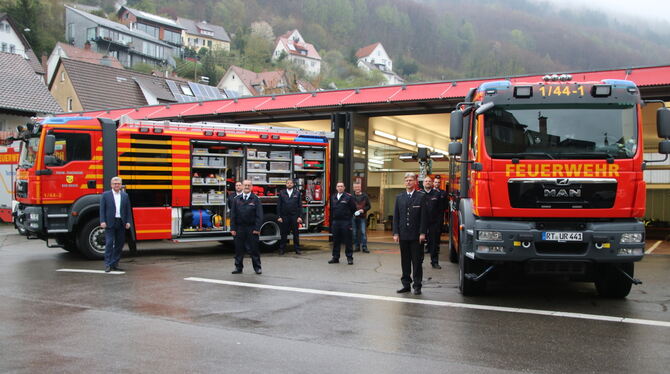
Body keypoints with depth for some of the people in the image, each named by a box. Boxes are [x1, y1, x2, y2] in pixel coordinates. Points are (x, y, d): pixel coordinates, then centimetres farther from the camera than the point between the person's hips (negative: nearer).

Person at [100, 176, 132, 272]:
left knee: (120, 243, 6)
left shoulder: (125, 196, 11)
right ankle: (108, 265, -4)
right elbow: (102, 209, -1)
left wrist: (128, 221, 2)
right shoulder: (105, 195, 3)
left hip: (121, 223, 4)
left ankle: (115, 264, 15)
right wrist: (102, 221, -10)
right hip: (110, 223, -4)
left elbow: (128, 210, 11)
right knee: (109, 243, -7)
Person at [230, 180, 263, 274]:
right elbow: (233, 215, 7)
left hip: (252, 228, -2)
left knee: (254, 249, 3)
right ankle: (238, 267, 16)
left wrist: (257, 228, -10)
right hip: (239, 228, 2)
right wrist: (233, 228, -1)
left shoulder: (255, 199, 2)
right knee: (239, 249, 6)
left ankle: (257, 267, 11)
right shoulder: (236, 199, 8)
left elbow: (259, 215, -2)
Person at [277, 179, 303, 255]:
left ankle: (297, 249, 13)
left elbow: (300, 205, 4)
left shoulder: (297, 193, 6)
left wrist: (299, 216, -4)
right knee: (284, 233, 5)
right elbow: (278, 205, 5)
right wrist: (279, 216, -2)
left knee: (295, 233, 5)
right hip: (284, 216, 0)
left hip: (294, 216, 0)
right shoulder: (282, 193, 6)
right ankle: (282, 249, 12)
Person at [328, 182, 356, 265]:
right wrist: (331, 220, 12)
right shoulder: (333, 197, 12)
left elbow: (353, 209, 0)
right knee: (336, 241, 10)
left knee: (347, 241, 0)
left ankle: (349, 258, 6)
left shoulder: (348, 197, -4)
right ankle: (335, 257, 17)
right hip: (335, 222, 5)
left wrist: (348, 216, 5)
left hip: (345, 222, -5)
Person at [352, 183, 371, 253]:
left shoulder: (365, 196, 5)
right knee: (354, 233, 5)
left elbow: (368, 206, 8)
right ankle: (356, 246, 14)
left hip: (362, 217, 0)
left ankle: (364, 247, 0)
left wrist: (363, 210, -9)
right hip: (353, 217, 0)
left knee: (363, 232, -4)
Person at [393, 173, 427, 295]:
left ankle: (417, 286, 8)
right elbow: (396, 216, 8)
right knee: (405, 261, 9)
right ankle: (406, 284, 16)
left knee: (417, 261, 2)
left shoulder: (421, 196, 0)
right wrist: (395, 233, 0)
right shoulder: (399, 197, 10)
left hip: (416, 235, -3)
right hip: (403, 235, 3)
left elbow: (423, 216, -5)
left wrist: (422, 233, -11)